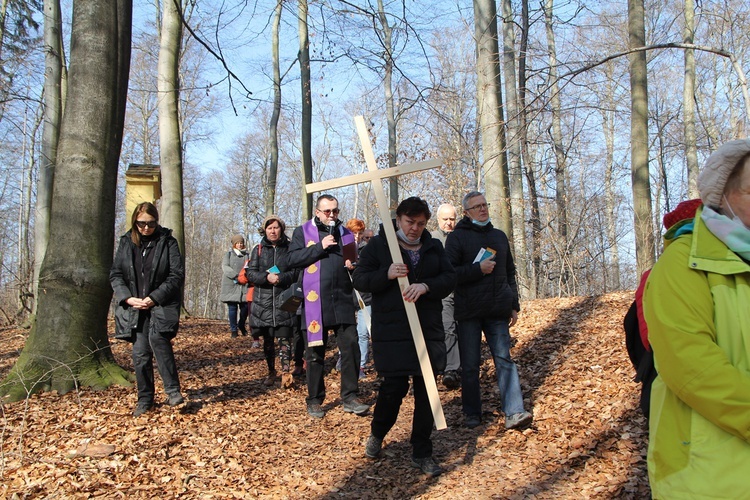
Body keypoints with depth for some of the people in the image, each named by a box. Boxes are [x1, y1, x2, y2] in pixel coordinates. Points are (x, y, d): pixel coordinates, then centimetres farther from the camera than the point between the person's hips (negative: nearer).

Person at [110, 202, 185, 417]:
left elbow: (177, 275, -5)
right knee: (140, 352, 1)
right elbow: (115, 274, 8)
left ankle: (173, 390, -15)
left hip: (162, 304, -3)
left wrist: (154, 298, -14)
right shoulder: (126, 242, 7)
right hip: (134, 307, 3)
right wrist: (128, 298, -8)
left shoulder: (167, 242, -2)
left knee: (157, 338, -26)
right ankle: (144, 399, 16)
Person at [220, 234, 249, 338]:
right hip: (231, 286, -2)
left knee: (245, 307, -1)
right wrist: (237, 276, -18)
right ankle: (233, 329, 9)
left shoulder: (247, 255, 16)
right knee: (232, 308, -2)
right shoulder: (228, 255, 9)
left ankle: (241, 325, 25)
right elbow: (225, 267, -5)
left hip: (244, 286, 2)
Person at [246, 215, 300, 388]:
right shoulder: (258, 249, 9)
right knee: (267, 340, 9)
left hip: (284, 300, -2)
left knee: (285, 337, -9)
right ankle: (271, 372, 21)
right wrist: (267, 277, -15)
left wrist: (281, 278, -17)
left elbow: (297, 271, -2)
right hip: (264, 301, 2)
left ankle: (286, 372, -10)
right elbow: (250, 273, 3)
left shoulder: (290, 248, 4)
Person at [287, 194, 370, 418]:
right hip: (314, 302, -2)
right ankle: (315, 400, 17)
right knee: (315, 353, 5)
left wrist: (353, 264, 1)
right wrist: (320, 247, -13)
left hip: (342, 301, 3)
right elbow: (293, 259, -7)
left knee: (351, 347, -3)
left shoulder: (346, 233, 15)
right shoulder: (302, 232, 5)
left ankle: (350, 396, 8)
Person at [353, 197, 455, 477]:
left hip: (428, 330, 3)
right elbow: (360, 279, -2)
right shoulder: (378, 244, 2)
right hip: (391, 332, -3)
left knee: (426, 390, 5)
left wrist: (426, 286, -17)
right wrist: (386, 274, -21)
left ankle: (422, 453, 19)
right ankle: (376, 434, 28)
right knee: (394, 387, -4)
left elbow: (450, 278, 3)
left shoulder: (434, 247, 11)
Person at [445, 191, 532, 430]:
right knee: (470, 365, 4)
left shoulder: (499, 236, 15)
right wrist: (478, 269, -17)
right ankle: (472, 414, 15)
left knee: (504, 359, -3)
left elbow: (510, 273, 19)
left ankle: (514, 413, -6)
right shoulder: (457, 237, -1)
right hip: (469, 312, -3)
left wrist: (514, 305, 14)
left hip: (498, 311, 3)